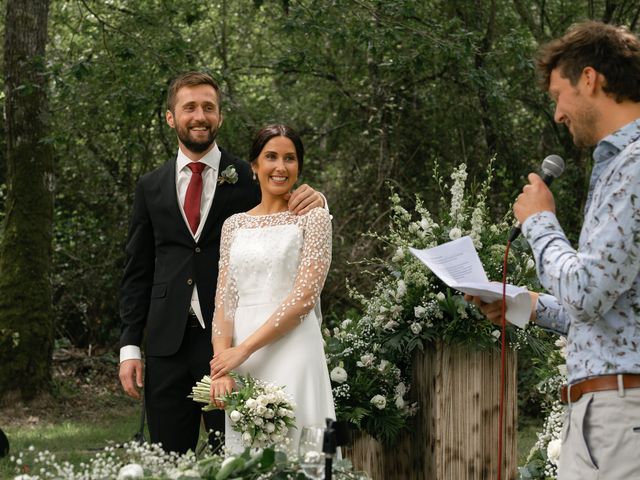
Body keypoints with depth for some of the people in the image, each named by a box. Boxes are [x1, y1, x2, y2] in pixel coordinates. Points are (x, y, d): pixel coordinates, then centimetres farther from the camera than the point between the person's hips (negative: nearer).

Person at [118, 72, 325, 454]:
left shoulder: (251, 178, 2)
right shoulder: (151, 188, 10)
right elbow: (138, 272, 12)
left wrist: (313, 204, -16)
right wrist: (130, 346, 5)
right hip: (167, 345, 2)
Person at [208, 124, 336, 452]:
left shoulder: (313, 218, 1)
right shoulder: (234, 225, 14)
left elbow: (304, 296, -8)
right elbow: (224, 301, 8)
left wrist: (244, 350, -13)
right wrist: (221, 367, -8)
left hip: (292, 353, -4)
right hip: (239, 363, 4)